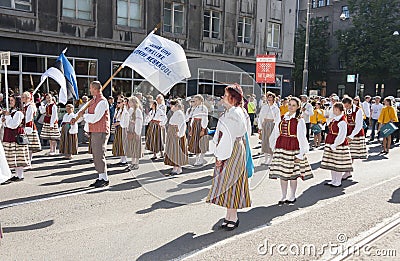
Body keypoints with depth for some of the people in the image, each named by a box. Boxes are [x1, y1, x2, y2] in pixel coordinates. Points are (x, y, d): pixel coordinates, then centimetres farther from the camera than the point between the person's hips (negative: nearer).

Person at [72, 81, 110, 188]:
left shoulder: (102, 101, -15)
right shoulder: (92, 101, 16)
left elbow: (95, 118, -20)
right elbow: (84, 110, 21)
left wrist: (84, 115, -6)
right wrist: (76, 119, 6)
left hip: (100, 132, -10)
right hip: (94, 131, 10)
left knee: (99, 154, -7)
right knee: (95, 155, 12)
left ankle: (105, 179, 1)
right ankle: (101, 178, 19)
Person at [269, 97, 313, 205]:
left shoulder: (299, 120, -4)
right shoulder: (283, 118, 11)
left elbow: (301, 138, -6)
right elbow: (276, 134, 15)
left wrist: (300, 154, -10)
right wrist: (274, 147, 10)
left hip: (293, 148, -5)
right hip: (281, 148, 5)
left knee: (292, 174, 4)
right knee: (282, 173, 7)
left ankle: (292, 197, 19)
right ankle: (283, 197, 19)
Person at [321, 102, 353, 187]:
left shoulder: (342, 121, -18)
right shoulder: (334, 119, 10)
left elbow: (341, 136, -18)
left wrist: (334, 145, -17)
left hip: (339, 145, -9)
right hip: (331, 144, 9)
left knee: (338, 164, 1)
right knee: (331, 163, 14)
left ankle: (338, 182, 13)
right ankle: (333, 180, 25)